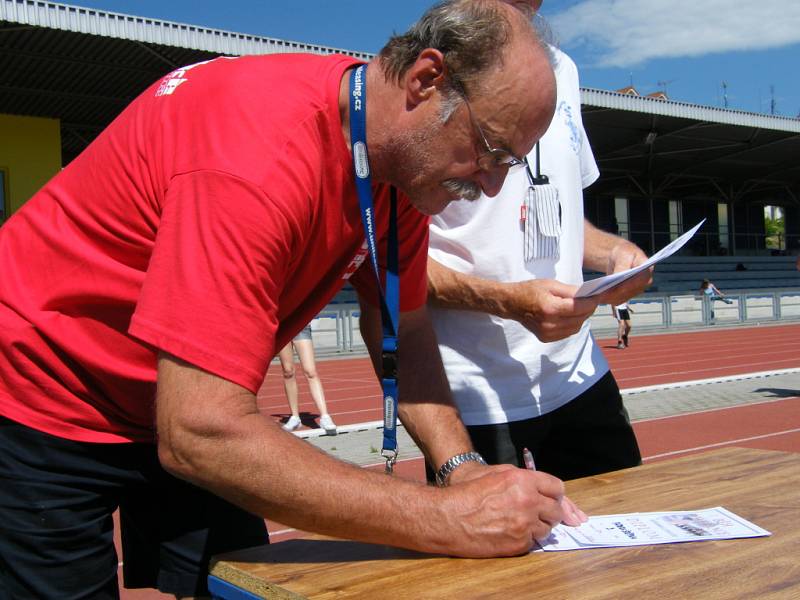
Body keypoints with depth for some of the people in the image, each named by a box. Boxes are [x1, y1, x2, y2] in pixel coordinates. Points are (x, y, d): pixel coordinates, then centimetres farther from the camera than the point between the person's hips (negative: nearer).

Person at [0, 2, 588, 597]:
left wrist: (463, 466, -17)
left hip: (182, 412, 7)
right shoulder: (263, 147, -36)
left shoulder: (405, 151, -9)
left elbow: (404, 331, 0)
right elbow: (198, 434, -39)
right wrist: (448, 520, -38)